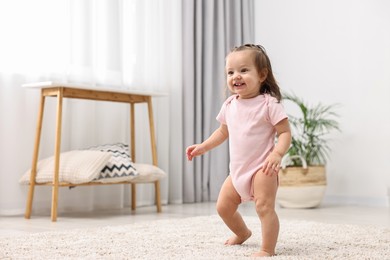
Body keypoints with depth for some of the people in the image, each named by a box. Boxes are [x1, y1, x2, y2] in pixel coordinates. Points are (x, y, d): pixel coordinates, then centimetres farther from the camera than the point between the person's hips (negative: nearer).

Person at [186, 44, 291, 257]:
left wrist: (277, 153, -31)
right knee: (223, 206, 14)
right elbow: (223, 132, 22)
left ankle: (267, 249, -6)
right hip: (237, 169, 7)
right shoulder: (229, 105, 6)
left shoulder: (269, 103, -13)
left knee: (264, 206, -18)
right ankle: (242, 233, 40)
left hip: (262, 168, -7)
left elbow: (285, 132, -14)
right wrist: (203, 147, 16)